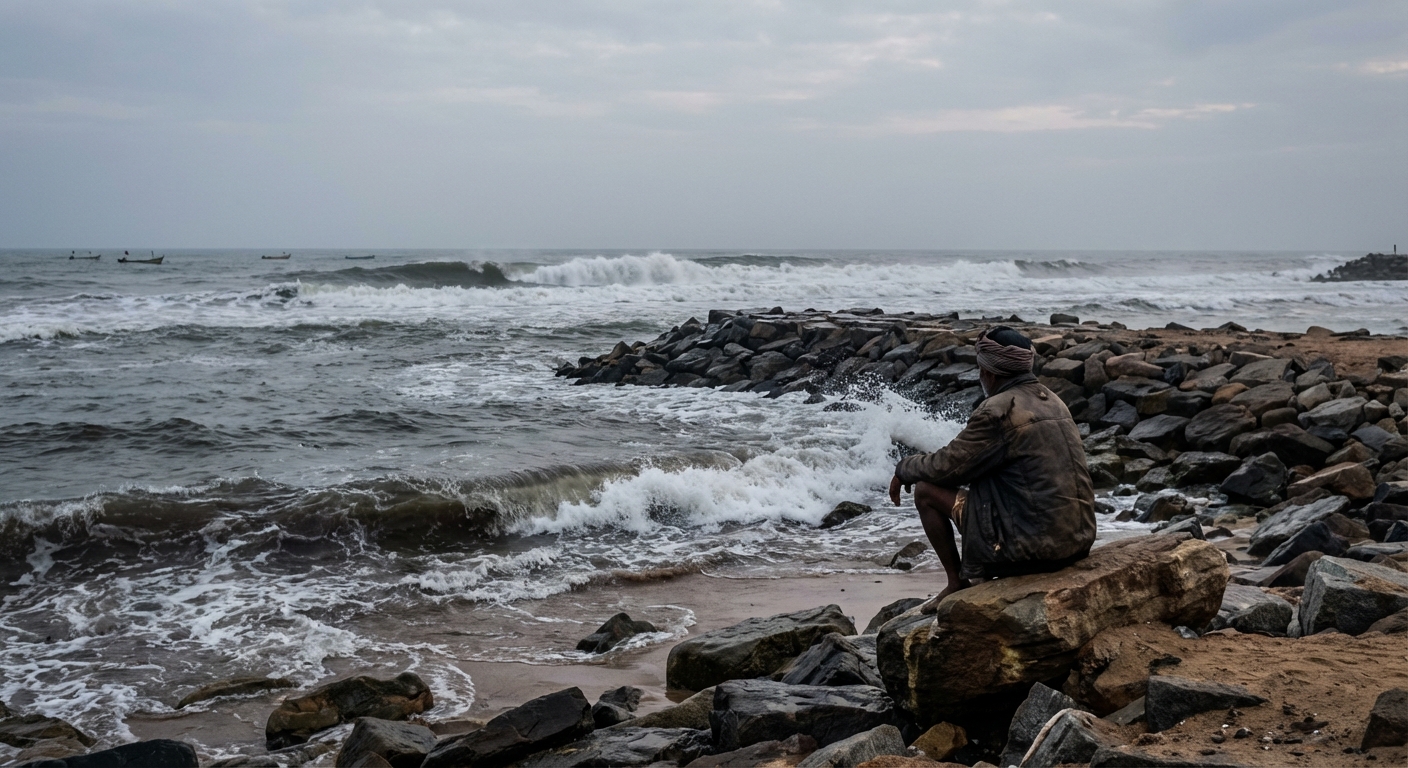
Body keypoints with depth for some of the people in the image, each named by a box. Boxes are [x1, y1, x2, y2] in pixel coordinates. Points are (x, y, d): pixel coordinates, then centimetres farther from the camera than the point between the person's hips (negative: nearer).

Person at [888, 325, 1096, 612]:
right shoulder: (1051, 400, 12)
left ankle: (958, 584, 14)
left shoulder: (999, 411, -14)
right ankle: (978, 578, 28)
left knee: (925, 490, 3)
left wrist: (903, 469, 11)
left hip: (1035, 546, -9)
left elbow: (944, 467, -8)